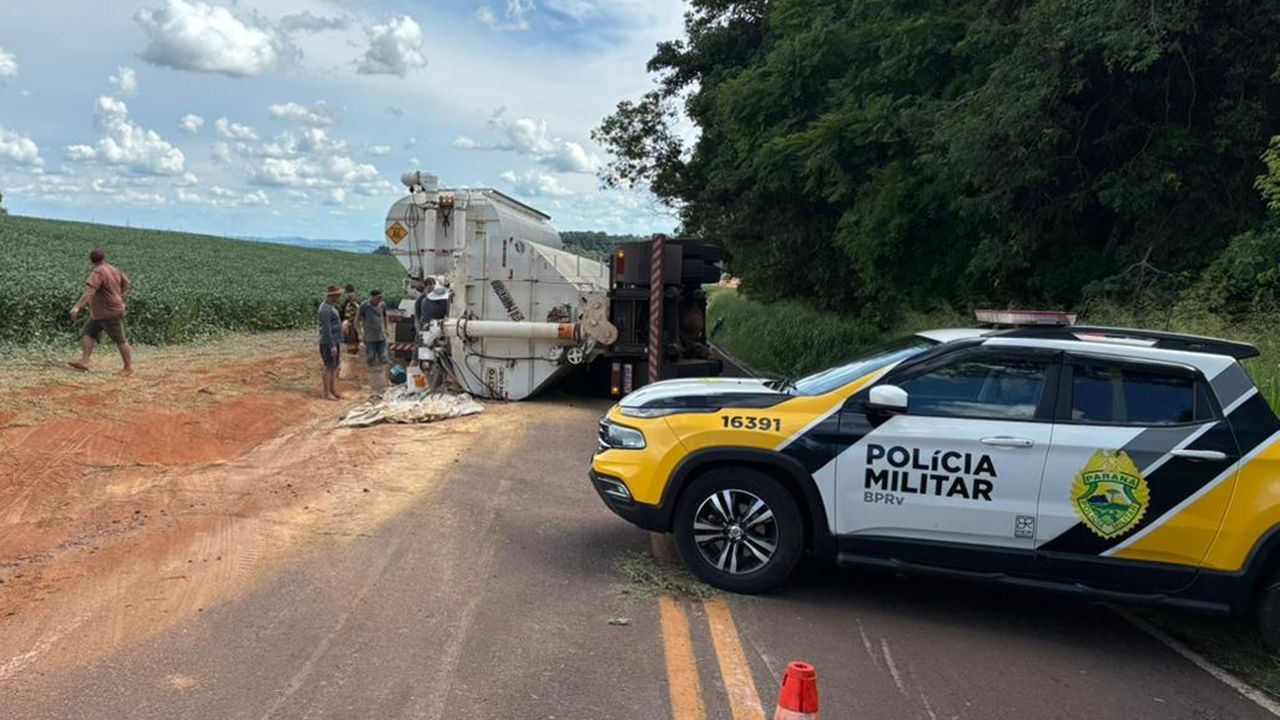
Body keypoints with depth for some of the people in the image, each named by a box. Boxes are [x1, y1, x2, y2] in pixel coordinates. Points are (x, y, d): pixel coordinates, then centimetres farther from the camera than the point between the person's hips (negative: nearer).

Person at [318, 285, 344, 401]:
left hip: (335, 341, 10)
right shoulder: (325, 309, -20)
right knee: (329, 367, -4)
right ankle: (327, 393, 4)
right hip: (329, 343, -10)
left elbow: (317, 315, 29)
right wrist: (332, 346, -24)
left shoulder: (330, 307, 12)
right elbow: (326, 329, -23)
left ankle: (334, 391, 19)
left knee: (335, 367, 12)